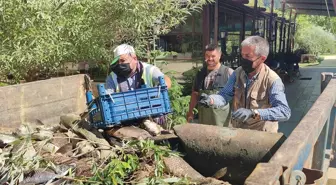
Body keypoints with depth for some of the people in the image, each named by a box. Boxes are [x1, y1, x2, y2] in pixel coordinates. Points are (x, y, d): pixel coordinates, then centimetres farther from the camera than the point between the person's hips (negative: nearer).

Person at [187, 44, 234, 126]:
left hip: (222, 113, -4)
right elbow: (195, 94, 15)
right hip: (204, 113, 4)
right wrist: (190, 111, 13)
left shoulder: (228, 72, -4)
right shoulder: (201, 73, 9)